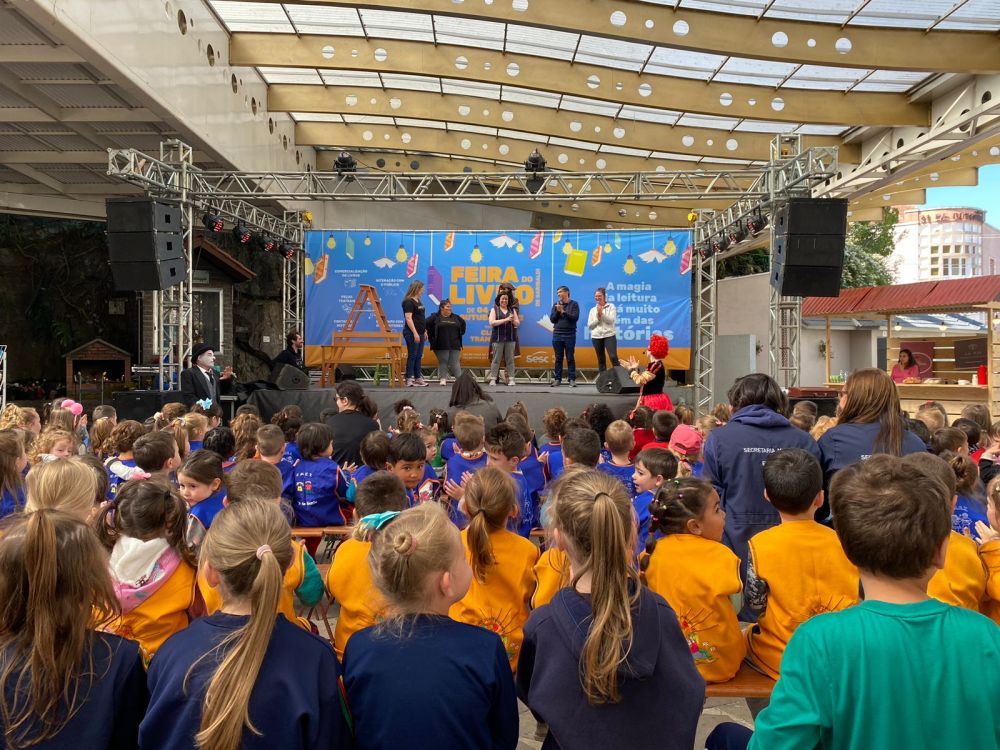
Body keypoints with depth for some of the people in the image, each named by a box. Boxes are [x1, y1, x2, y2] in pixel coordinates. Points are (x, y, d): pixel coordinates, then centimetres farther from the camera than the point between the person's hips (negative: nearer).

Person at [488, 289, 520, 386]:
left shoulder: (512, 310, 14)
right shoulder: (494, 309, 6)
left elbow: (518, 323, 12)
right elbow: (492, 322, -7)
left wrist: (513, 320, -11)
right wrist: (505, 320, -14)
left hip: (510, 338, 2)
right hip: (498, 338, -2)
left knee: (510, 359, 1)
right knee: (496, 359, -2)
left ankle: (511, 379, 4)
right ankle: (493, 379, 1)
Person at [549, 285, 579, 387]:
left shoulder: (574, 304, 2)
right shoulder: (556, 305, 12)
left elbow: (575, 317, -10)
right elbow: (552, 319, 6)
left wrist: (563, 312, -12)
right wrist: (557, 311, -9)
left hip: (569, 335, -3)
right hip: (557, 335, 3)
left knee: (570, 358, 0)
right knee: (558, 358, 5)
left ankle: (572, 379, 3)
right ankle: (557, 379, 9)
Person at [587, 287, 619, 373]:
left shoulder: (611, 306, 4)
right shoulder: (593, 310, 12)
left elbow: (611, 320, -8)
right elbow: (589, 325, 6)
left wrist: (602, 314, -14)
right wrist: (597, 317, -6)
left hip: (609, 335, -3)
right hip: (596, 337, 3)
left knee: (613, 357, -14)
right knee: (601, 359, 7)